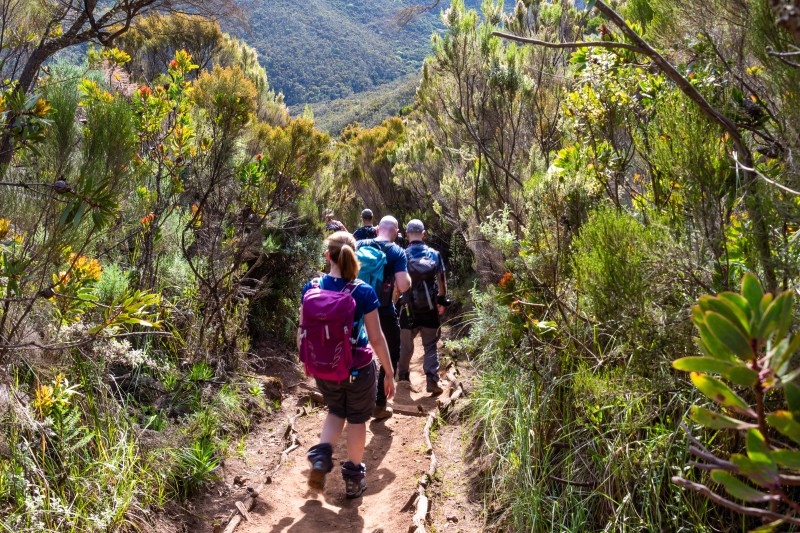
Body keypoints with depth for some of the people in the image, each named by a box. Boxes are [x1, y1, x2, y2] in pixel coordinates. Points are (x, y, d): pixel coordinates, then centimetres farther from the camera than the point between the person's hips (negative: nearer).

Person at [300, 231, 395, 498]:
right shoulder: (364, 292, -18)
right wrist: (389, 374, -1)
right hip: (358, 370, -2)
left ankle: (321, 456, 9)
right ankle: (354, 479, 32)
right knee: (357, 420, 19)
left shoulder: (311, 288, -10)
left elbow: (302, 333, -2)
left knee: (335, 412, 29)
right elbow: (376, 339, -13)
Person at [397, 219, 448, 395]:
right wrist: (442, 301, 17)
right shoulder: (435, 254, 0)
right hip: (430, 308, 1)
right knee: (431, 345, 9)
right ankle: (432, 380, 0)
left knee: (406, 345, 16)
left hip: (409, 307, -1)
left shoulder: (403, 255, -6)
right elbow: (442, 280, 4)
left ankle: (403, 377, 30)